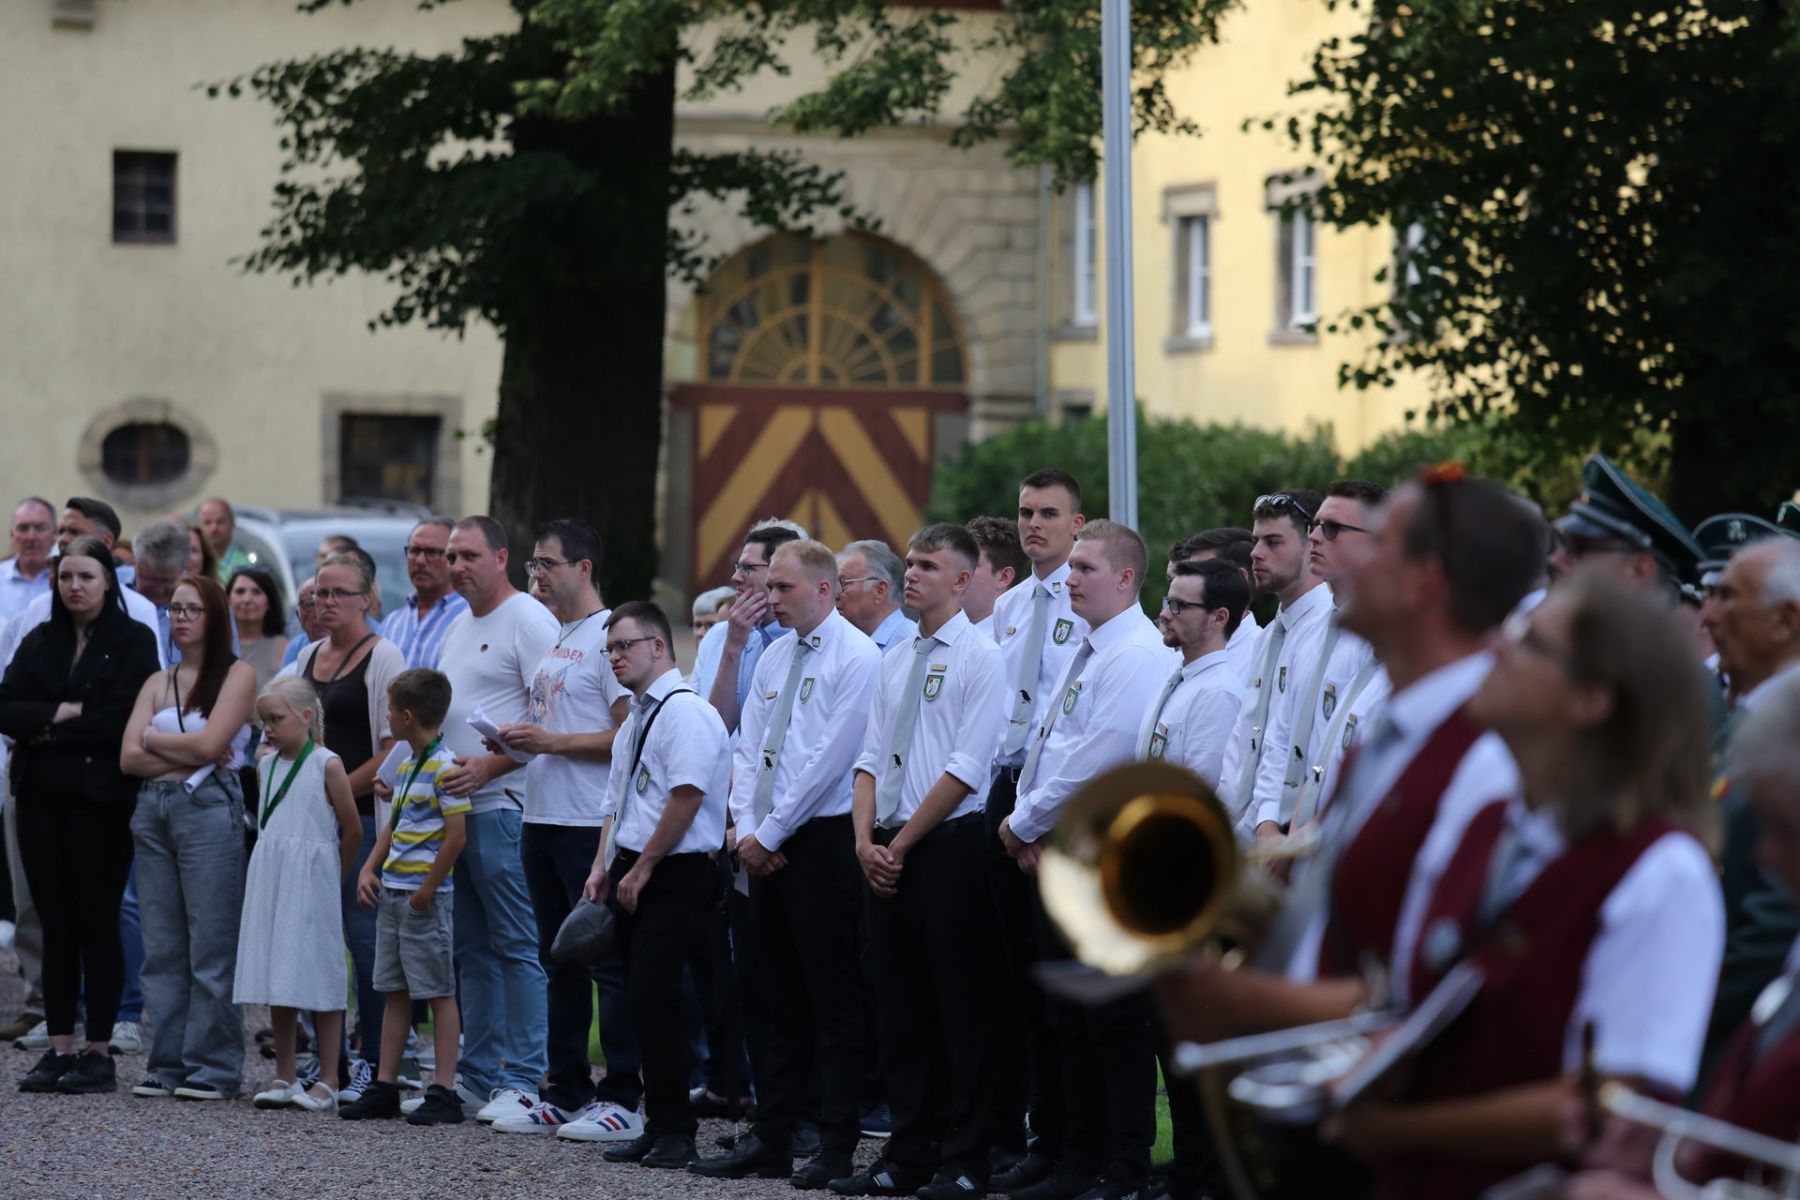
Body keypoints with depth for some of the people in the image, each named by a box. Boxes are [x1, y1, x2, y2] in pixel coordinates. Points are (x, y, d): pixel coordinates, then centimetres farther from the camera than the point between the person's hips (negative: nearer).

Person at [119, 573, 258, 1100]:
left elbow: (208, 742, -11)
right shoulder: (157, 682, 16)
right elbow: (129, 757, 5)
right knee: (161, 946, 4)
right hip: (153, 810, 5)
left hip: (209, 809, -5)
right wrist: (188, 755, -7)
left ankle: (213, 1067, -2)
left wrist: (153, 739, 2)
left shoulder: (238, 675, 2)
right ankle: (167, 1063, 8)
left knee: (212, 947, -5)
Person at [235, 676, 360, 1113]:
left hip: (312, 884, -6)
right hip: (270, 880, 6)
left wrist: (332, 876, 4)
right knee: (277, 978, 8)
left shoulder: (327, 765, -7)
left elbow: (352, 831, -5)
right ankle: (284, 1077, 15)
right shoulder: (269, 765, 11)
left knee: (319, 978, -3)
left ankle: (327, 1081, 1)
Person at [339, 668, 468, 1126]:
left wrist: (427, 890, -16)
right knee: (396, 992, 12)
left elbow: (456, 836, -19)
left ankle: (444, 1093, -2)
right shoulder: (405, 763, 13)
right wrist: (369, 870, 8)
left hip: (427, 898, -9)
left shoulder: (444, 767, -15)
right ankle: (385, 1087, 16)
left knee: (439, 992, -3)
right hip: (392, 894, 9)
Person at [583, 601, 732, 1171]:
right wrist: (602, 868, 15)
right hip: (634, 880, 9)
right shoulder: (634, 721, 19)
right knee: (644, 1002, 9)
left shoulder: (685, 711, -12)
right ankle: (659, 1128, 13)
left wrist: (642, 870, -15)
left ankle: (674, 1132, -8)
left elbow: (686, 797, -19)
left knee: (655, 1000, -13)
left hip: (676, 874, -9)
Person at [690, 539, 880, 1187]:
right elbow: (748, 746, 15)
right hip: (767, 846, 8)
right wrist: (746, 828, 1)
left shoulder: (855, 657, -10)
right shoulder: (774, 657, 15)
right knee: (781, 999, 10)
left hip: (822, 841, -8)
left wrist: (770, 834, -13)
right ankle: (770, 1140, 13)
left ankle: (836, 1148, -2)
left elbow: (830, 757, -15)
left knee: (833, 1001, -4)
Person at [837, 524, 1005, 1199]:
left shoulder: (981, 658, -7)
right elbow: (873, 758, 14)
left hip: (950, 847, -7)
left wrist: (903, 844, -11)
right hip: (888, 854, 7)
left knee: (961, 1009, -4)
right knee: (900, 1009, 8)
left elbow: (966, 768, -13)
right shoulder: (896, 663, 16)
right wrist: (867, 840, -1)